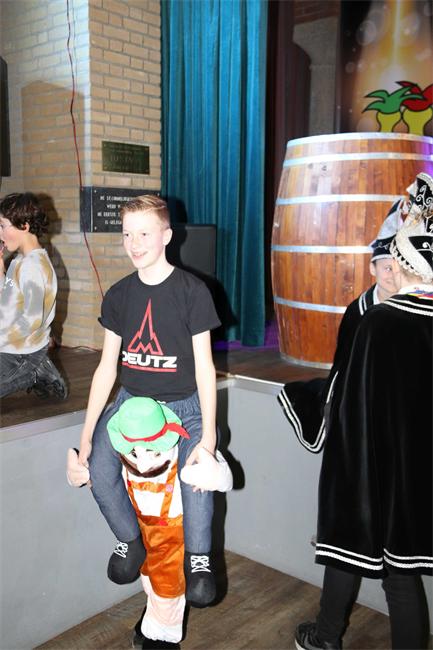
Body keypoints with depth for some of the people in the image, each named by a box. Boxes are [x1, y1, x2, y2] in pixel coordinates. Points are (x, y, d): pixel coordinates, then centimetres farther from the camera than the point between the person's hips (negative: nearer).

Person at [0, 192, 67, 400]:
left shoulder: (32, 265, -21)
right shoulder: (21, 260, 8)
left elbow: (32, 320, -23)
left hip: (22, 354, -9)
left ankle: (36, 376, 2)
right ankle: (37, 374, 18)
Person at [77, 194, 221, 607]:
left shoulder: (192, 291, -10)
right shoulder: (118, 295, 2)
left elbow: (204, 365, -10)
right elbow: (107, 366, 5)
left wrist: (207, 434, -17)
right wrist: (87, 432, 1)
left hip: (183, 404, -3)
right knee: (99, 469, -21)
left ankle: (198, 556, 1)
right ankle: (130, 539, 8)